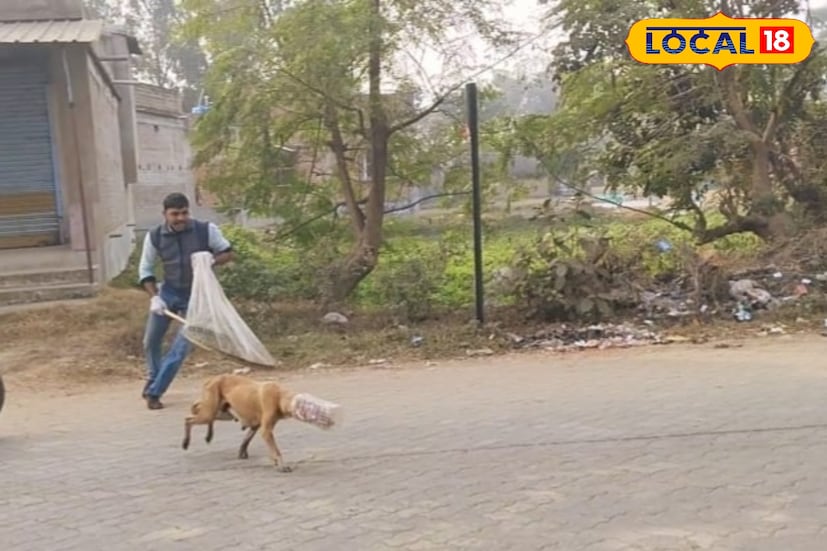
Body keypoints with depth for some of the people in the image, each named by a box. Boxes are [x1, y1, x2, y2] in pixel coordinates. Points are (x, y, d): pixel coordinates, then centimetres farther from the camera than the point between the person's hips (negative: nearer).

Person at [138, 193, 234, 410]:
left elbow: (228, 253, -4)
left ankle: (154, 392, 2)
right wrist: (154, 297, -12)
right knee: (151, 342, 9)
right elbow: (145, 269, 1)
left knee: (181, 347, -8)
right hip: (168, 292, 3)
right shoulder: (155, 236, -9)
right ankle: (153, 380, 36)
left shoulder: (206, 230, -15)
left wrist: (211, 261, -26)